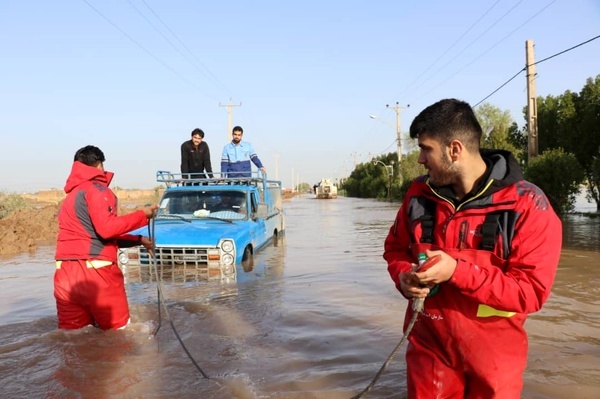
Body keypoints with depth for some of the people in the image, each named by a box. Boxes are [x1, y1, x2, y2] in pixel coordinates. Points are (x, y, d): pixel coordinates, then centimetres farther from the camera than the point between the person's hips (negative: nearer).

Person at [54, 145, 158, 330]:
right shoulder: (96, 188, -4)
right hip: (94, 270, -8)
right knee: (118, 332, 3)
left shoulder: (71, 195, 24)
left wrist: (139, 239, 27)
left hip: (66, 273, 8)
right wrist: (142, 215, -7)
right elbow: (107, 228, -17)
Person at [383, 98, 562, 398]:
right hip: (428, 343, 3)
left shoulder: (527, 206, -18)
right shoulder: (419, 194, -4)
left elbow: (532, 291, -20)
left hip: (493, 354, -3)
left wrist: (456, 271, -28)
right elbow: (395, 247, 9)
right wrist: (404, 277, -13)